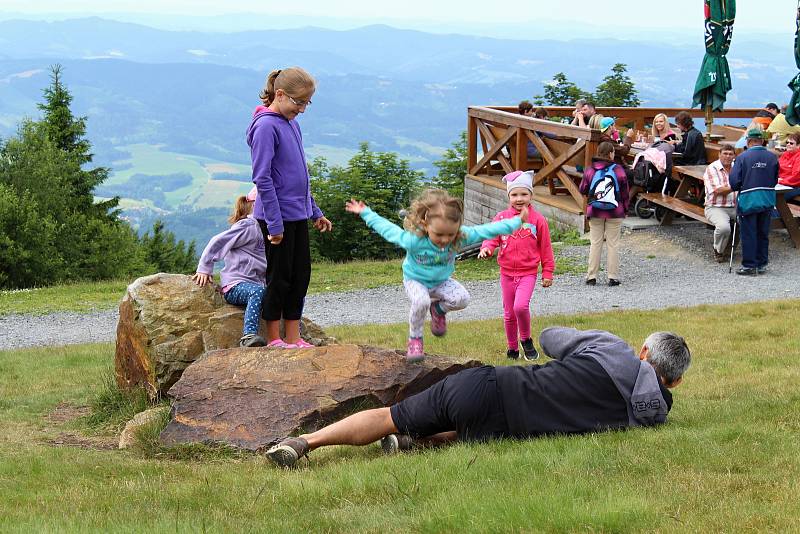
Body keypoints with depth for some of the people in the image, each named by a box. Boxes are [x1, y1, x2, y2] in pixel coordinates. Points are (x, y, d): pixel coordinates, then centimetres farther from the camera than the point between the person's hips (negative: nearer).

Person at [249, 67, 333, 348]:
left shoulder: (291, 124, 11)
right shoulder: (266, 126, -15)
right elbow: (263, 178, -18)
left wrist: (315, 212, 20)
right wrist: (274, 224, -20)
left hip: (298, 215, 8)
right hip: (279, 216, -8)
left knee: (301, 275, 10)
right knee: (279, 277, 1)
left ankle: (293, 339, 16)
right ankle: (274, 341, 11)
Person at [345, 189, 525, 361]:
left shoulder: (461, 236, -28)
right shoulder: (412, 240, -34)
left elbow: (485, 231, -22)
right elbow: (387, 229, -19)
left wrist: (516, 222, -22)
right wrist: (365, 213, -11)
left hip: (441, 282, 3)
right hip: (415, 281, -3)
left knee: (461, 299, -25)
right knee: (421, 301, -36)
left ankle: (439, 309, 10)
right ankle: (414, 339, -9)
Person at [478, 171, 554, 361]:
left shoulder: (537, 219, -3)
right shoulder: (501, 217, 1)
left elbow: (545, 248, 3)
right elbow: (492, 237, -1)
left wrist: (547, 272, 4)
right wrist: (486, 248, -25)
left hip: (528, 273, -3)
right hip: (507, 273, 3)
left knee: (521, 306, -23)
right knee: (509, 313, 10)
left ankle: (526, 339, 1)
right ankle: (512, 347, 27)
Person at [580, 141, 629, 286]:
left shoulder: (590, 171, -3)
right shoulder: (618, 170, -7)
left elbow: (582, 190, 6)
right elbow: (625, 192, -2)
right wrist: (625, 209, 10)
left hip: (595, 213, 1)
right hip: (615, 213, -1)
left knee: (595, 243, 8)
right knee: (613, 244, 4)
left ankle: (591, 276, 8)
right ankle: (613, 277, 3)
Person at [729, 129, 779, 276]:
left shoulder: (742, 157, -12)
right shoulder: (772, 157, -2)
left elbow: (734, 182, -13)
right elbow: (775, 180, 8)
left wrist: (738, 188, 9)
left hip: (748, 201, -3)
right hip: (767, 201, 4)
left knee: (748, 234, 4)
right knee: (763, 234, 13)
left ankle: (749, 265, 6)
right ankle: (761, 264, 19)